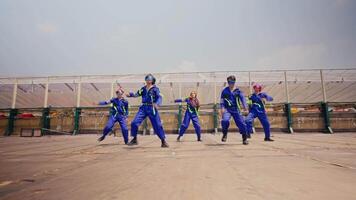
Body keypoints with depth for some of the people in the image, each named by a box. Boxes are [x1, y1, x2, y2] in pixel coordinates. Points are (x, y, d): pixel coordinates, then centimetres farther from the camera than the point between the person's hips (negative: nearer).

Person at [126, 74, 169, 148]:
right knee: (134, 122, -6)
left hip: (152, 109, -4)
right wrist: (131, 94, -14)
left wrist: (157, 104, -35)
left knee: (157, 125, -1)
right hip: (143, 108, 4)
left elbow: (159, 97, -15)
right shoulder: (143, 88, 11)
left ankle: (163, 141, 14)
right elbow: (137, 94, 5)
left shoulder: (155, 89, -3)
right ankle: (134, 139, 13)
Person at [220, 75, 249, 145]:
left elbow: (242, 98, -9)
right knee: (225, 120, -26)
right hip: (227, 109, -1)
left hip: (236, 109, 1)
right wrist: (222, 108, -12)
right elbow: (222, 100, 3)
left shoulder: (238, 91, 4)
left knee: (241, 123, -2)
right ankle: (224, 134, 0)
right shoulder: (225, 91, 6)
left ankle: (244, 139, 17)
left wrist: (244, 106, -26)